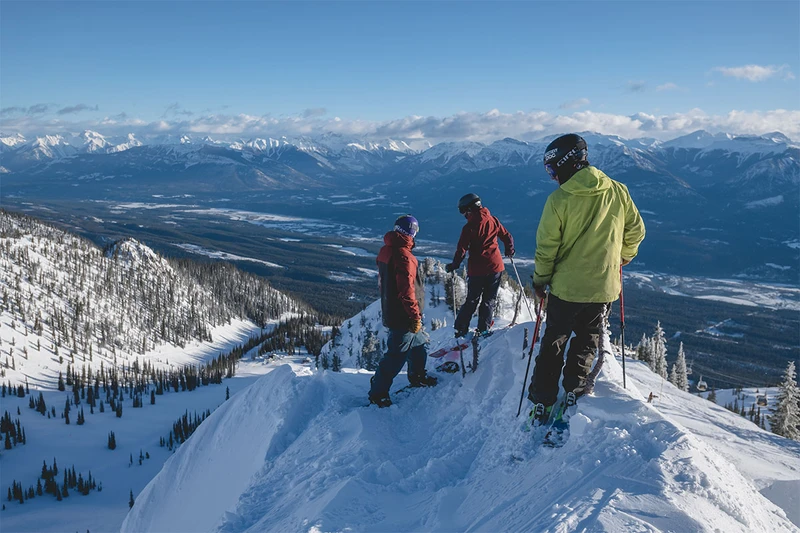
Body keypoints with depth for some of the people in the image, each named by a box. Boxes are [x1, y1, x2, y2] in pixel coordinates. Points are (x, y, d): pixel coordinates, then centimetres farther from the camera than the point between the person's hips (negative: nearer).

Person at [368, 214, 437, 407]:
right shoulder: (403, 255, -24)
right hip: (402, 316, -10)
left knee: (419, 341, 24)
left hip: (390, 310, 10)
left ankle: (417, 377, 42)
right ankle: (378, 393, 10)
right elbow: (406, 290, -26)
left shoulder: (386, 250, 6)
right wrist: (415, 316, -18)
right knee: (396, 354, 1)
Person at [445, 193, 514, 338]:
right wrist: (509, 251, 27)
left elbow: (462, 249, -13)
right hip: (495, 266, 3)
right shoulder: (493, 220, 1)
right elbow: (507, 237, 9)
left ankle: (461, 330, 11)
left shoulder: (470, 226, -11)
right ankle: (483, 330, 8)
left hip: (477, 269, -3)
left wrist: (454, 265, 0)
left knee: (472, 300, 12)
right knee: (489, 300, 12)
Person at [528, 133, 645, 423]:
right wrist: (623, 257, 25)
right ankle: (573, 389, 14)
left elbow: (547, 246, -9)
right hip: (604, 285, 2)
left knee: (554, 341, 13)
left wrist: (540, 279, 5)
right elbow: (635, 230, 7)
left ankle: (542, 401, 16)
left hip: (566, 286, -2)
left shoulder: (559, 199, -14)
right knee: (587, 339, 22)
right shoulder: (618, 192, -2)